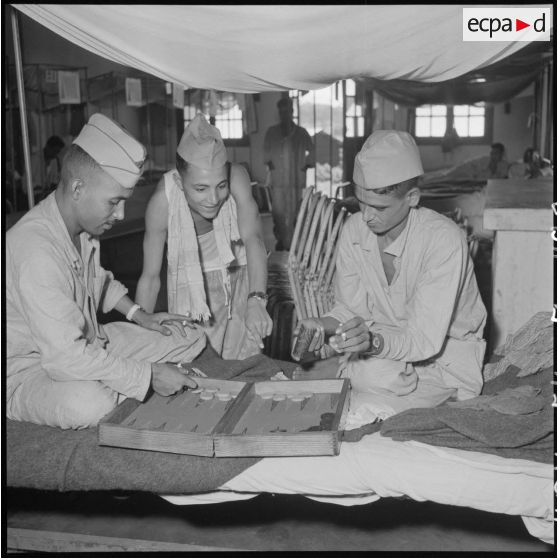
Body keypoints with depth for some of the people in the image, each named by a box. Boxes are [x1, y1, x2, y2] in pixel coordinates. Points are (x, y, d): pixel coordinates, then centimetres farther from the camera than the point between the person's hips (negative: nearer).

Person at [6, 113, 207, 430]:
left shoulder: (86, 226, -2)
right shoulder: (35, 249, -33)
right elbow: (66, 358, -36)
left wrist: (140, 316, 7)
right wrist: (149, 375, -28)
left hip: (88, 344, 8)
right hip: (30, 367, -8)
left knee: (191, 339, 2)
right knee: (88, 404, -40)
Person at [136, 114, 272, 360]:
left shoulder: (237, 177, -27)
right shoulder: (163, 199, -27)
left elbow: (253, 239, -33)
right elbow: (150, 277, -19)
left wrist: (257, 300, -48)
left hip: (237, 285, 1)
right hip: (190, 291, -1)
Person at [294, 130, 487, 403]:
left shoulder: (443, 239, -28)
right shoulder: (354, 229, -11)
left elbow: (425, 339, -30)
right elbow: (350, 308, -2)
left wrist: (374, 341, -49)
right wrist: (324, 325, -24)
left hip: (447, 348, -4)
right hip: (386, 338, 5)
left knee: (377, 374, -35)